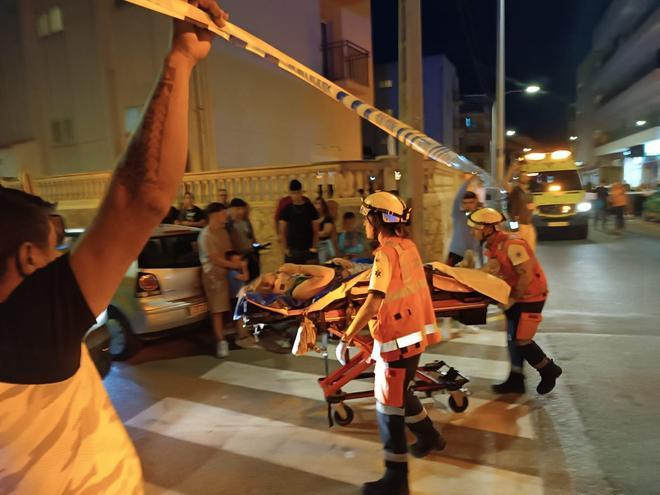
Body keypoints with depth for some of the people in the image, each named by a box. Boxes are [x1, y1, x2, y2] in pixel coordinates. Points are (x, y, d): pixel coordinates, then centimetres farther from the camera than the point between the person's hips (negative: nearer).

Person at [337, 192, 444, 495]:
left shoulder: (386, 253, -20)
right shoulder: (408, 245, 4)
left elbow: (374, 302, -28)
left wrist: (346, 338, -25)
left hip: (398, 339, -9)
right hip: (413, 332, 9)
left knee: (388, 407, 2)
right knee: (400, 394, 27)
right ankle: (429, 437, 45)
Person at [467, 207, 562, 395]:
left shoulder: (512, 244, -25)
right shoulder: (492, 246, 4)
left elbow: (527, 276, -26)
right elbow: (488, 273, 4)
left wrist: (512, 299, -20)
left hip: (530, 296, -9)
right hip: (516, 296, 9)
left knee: (521, 340, -4)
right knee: (513, 338, 12)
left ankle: (549, 370, 20)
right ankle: (516, 380, 22)